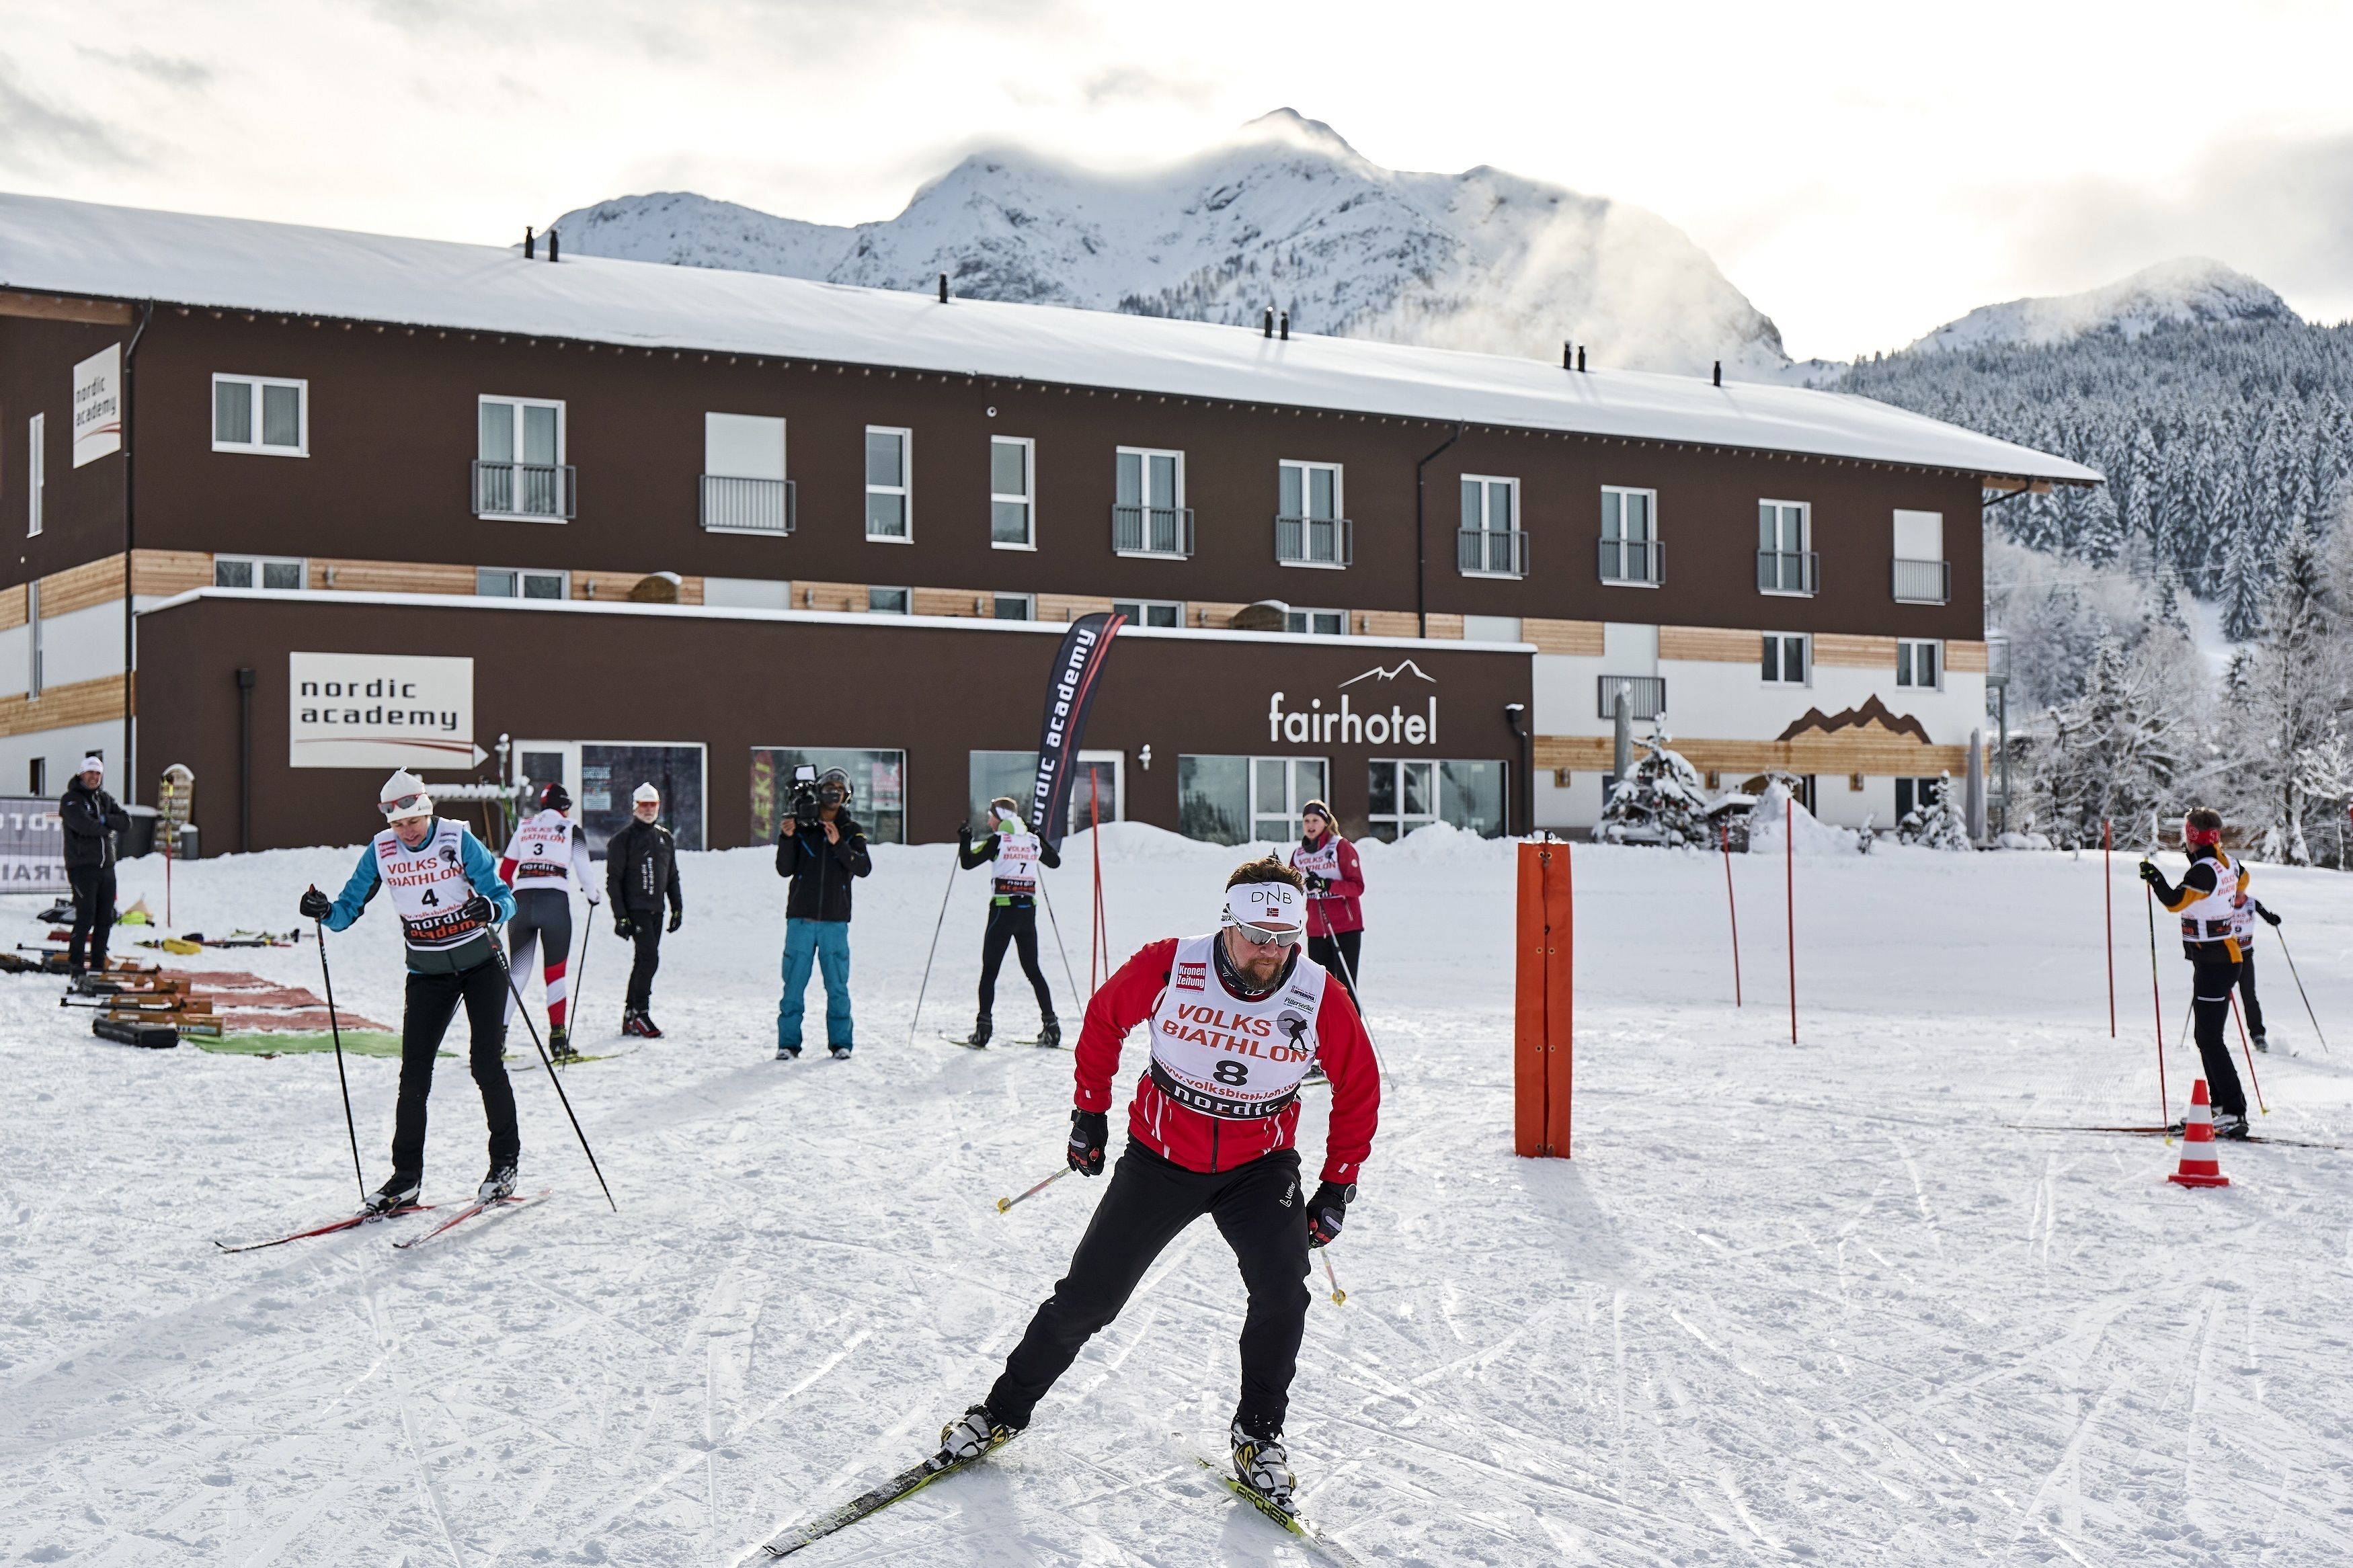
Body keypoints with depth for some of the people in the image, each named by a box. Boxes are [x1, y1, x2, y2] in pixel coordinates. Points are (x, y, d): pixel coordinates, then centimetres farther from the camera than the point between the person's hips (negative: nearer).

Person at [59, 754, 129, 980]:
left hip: (107, 867, 6)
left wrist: (104, 819, -12)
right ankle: (75, 965, -5)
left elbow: (126, 820, 4)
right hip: (82, 866, -6)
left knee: (105, 919, 7)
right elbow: (84, 825, -20)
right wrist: (107, 826, -3)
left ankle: (98, 965, 14)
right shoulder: (70, 800, -3)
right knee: (85, 917, -12)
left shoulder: (105, 799, 17)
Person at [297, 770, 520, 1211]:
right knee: (414, 1074, -4)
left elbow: (505, 899, -15)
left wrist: (489, 908, -38)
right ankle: (407, 1175, 3)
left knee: (486, 1063, -6)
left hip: (481, 964, -3)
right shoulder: (381, 851, -5)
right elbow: (350, 906, 1)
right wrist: (326, 912, -22)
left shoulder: (458, 840, -14)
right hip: (428, 973, 3)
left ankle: (505, 1162, 8)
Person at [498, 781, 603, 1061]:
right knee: (556, 972, 5)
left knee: (516, 971, 10)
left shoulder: (525, 827, 15)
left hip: (521, 901, 3)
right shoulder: (571, 829, 5)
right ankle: (557, 1039, -1)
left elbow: (505, 871, 16)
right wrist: (594, 896, 19)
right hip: (555, 901, -3)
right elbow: (583, 870, 2)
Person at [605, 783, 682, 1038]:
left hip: (656, 911, 6)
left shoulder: (666, 838, 14)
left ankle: (630, 1018, 15)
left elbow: (672, 877, 20)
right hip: (634, 909, -6)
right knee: (650, 957, -17)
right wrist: (620, 916, -12)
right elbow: (613, 880, -6)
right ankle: (640, 1013, -10)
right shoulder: (623, 840, -4)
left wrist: (677, 908, 14)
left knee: (644, 961, 8)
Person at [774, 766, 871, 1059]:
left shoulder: (852, 831, 9)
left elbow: (864, 867, -5)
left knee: (838, 986, 1)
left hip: (835, 920, 0)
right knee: (794, 985, -2)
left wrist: (839, 845, -19)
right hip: (801, 918, 0)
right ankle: (788, 1042, 5)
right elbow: (785, 870, 3)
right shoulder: (801, 826, 8)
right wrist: (786, 838, -12)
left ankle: (841, 1042, 9)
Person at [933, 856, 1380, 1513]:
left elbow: (1358, 1089, -1)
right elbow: (1103, 1018, 0)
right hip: (1160, 1156, 0)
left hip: (1258, 1167, 0)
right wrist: (1090, 1113, 5)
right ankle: (1005, 1409, 25)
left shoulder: (1321, 997, -17)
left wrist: (1338, 1187, -2)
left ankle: (1258, 1435, 0)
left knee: (1281, 1290, -22)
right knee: (1087, 1296, 3)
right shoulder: (1170, 967, -20)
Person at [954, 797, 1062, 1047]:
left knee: (989, 971, 2)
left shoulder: (997, 840, -7)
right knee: (1033, 970, 13)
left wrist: (964, 838, 4)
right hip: (1028, 911, 5)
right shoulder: (1032, 840, 8)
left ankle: (983, 1029, -4)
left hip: (1003, 909, -5)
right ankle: (1051, 1026, 7)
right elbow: (1055, 861, 24)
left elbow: (967, 862, -10)